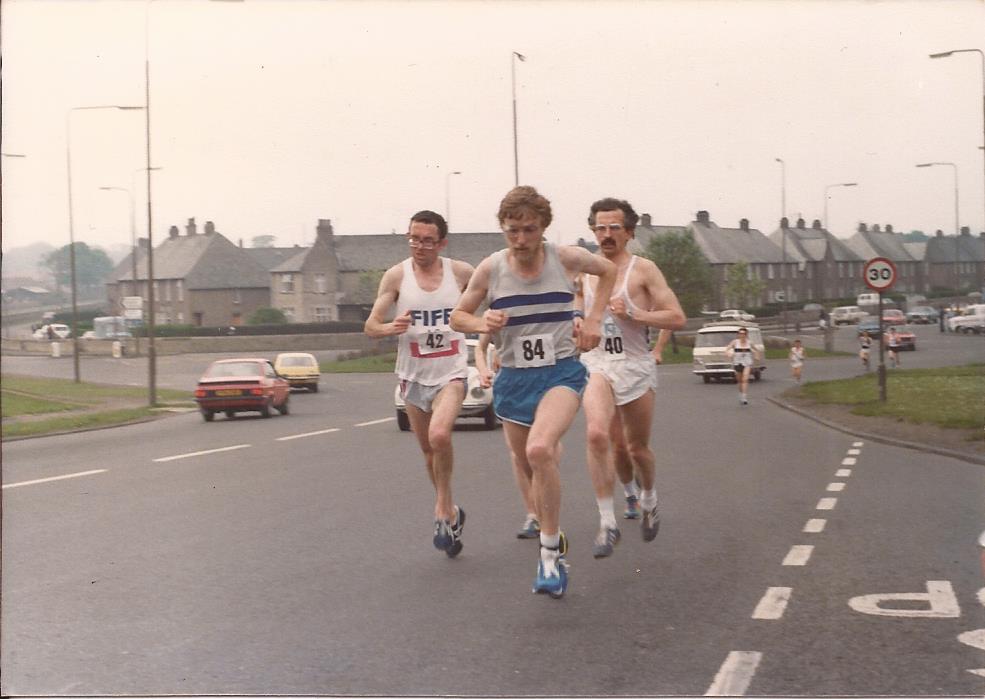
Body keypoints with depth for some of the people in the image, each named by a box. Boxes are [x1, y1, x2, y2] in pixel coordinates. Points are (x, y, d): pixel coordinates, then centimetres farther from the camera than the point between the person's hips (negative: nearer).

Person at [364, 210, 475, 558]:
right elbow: (371, 326, -6)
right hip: (413, 374, 2)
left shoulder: (461, 272, -5)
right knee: (428, 451, 11)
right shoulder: (396, 275, -5)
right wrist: (391, 327, -27)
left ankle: (442, 509, -7)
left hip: (451, 372, -2)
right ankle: (451, 514, 32)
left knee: (439, 435, -26)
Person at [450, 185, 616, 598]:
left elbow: (608, 270, 15)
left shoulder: (566, 259, -6)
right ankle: (555, 540, 37)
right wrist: (482, 323, -15)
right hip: (513, 379, 3)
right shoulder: (491, 269, -4)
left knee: (540, 449, -29)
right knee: (529, 467, 12)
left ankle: (549, 552, -16)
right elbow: (458, 316, 8)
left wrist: (593, 319, 4)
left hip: (561, 373, -3)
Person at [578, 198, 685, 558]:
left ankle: (649, 499, 43)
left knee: (637, 448, 11)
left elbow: (677, 318, -10)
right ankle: (607, 523, -16)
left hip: (636, 366, -1)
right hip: (596, 363, 1)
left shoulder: (643, 270, -4)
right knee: (596, 434, -23)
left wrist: (633, 314, -20)